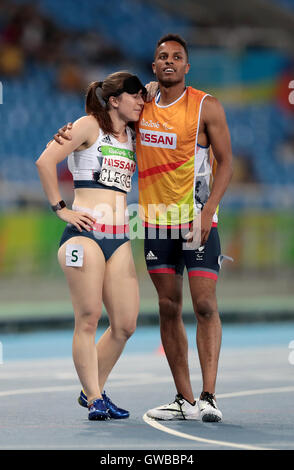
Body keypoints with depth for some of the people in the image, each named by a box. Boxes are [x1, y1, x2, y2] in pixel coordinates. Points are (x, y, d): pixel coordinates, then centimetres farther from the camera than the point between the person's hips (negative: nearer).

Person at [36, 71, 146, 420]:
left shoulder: (131, 137, 19)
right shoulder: (89, 126, -1)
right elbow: (45, 161, -9)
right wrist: (60, 208, -7)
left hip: (119, 239, 7)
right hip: (85, 232, -7)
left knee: (126, 324, 2)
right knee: (88, 319, -7)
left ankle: (93, 391, 17)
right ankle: (94, 400, -2)